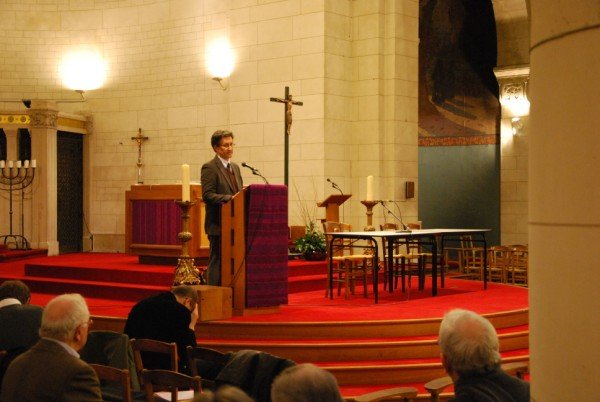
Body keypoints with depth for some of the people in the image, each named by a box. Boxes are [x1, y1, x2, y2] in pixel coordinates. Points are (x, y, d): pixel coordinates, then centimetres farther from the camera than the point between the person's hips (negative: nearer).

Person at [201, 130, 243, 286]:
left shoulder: (235, 167, 18)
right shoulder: (209, 167, -7)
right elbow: (207, 195, -17)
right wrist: (229, 198, -26)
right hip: (218, 225, -8)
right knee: (217, 262, -4)